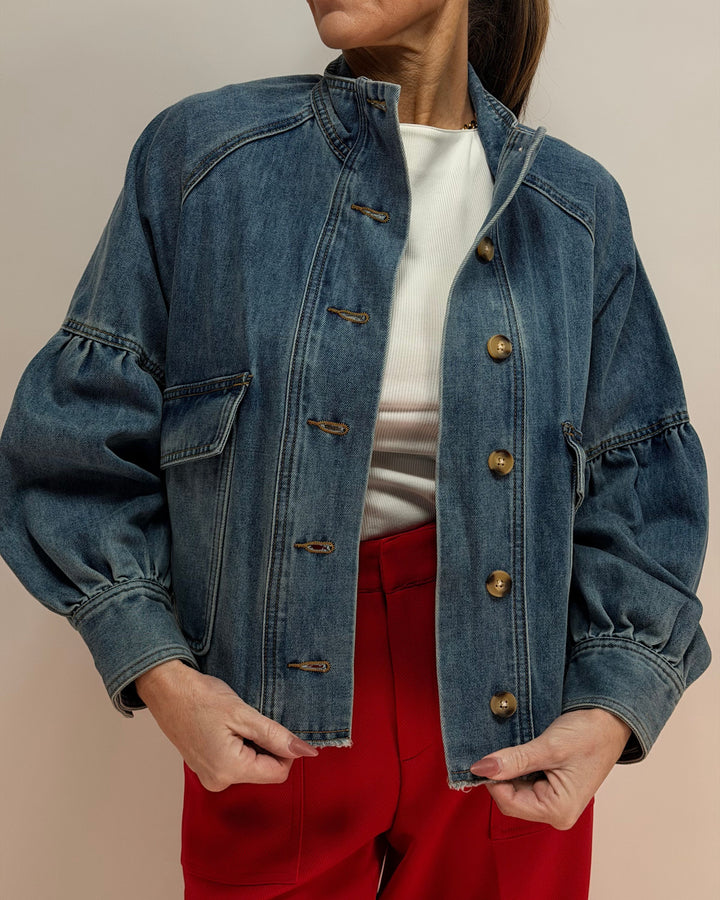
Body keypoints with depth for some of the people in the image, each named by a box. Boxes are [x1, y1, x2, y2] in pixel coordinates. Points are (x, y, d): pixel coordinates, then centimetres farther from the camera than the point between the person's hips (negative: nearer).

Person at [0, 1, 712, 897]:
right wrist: (157, 670, -11)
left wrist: (611, 708, -9)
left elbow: (638, 485, 3)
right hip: (273, 719, -1)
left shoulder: (577, 206, 2)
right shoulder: (200, 153, -4)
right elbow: (83, 431, -3)